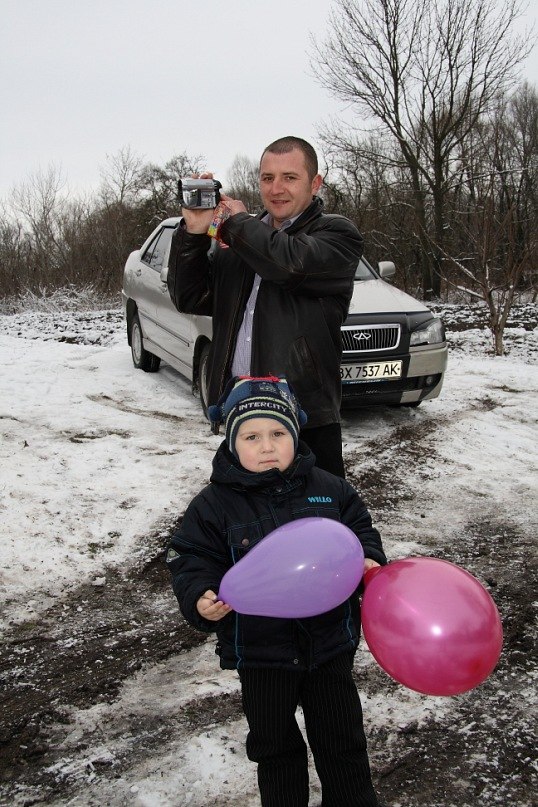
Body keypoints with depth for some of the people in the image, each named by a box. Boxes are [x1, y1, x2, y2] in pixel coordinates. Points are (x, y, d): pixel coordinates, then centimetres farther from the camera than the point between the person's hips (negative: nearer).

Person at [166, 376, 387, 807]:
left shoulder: (330, 489, -4)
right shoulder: (214, 505, -9)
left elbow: (359, 529, 6)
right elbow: (192, 561, -7)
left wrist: (368, 560, -13)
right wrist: (201, 598, -26)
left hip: (330, 641, 1)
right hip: (261, 652, -1)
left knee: (342, 739, 19)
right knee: (274, 745, 18)